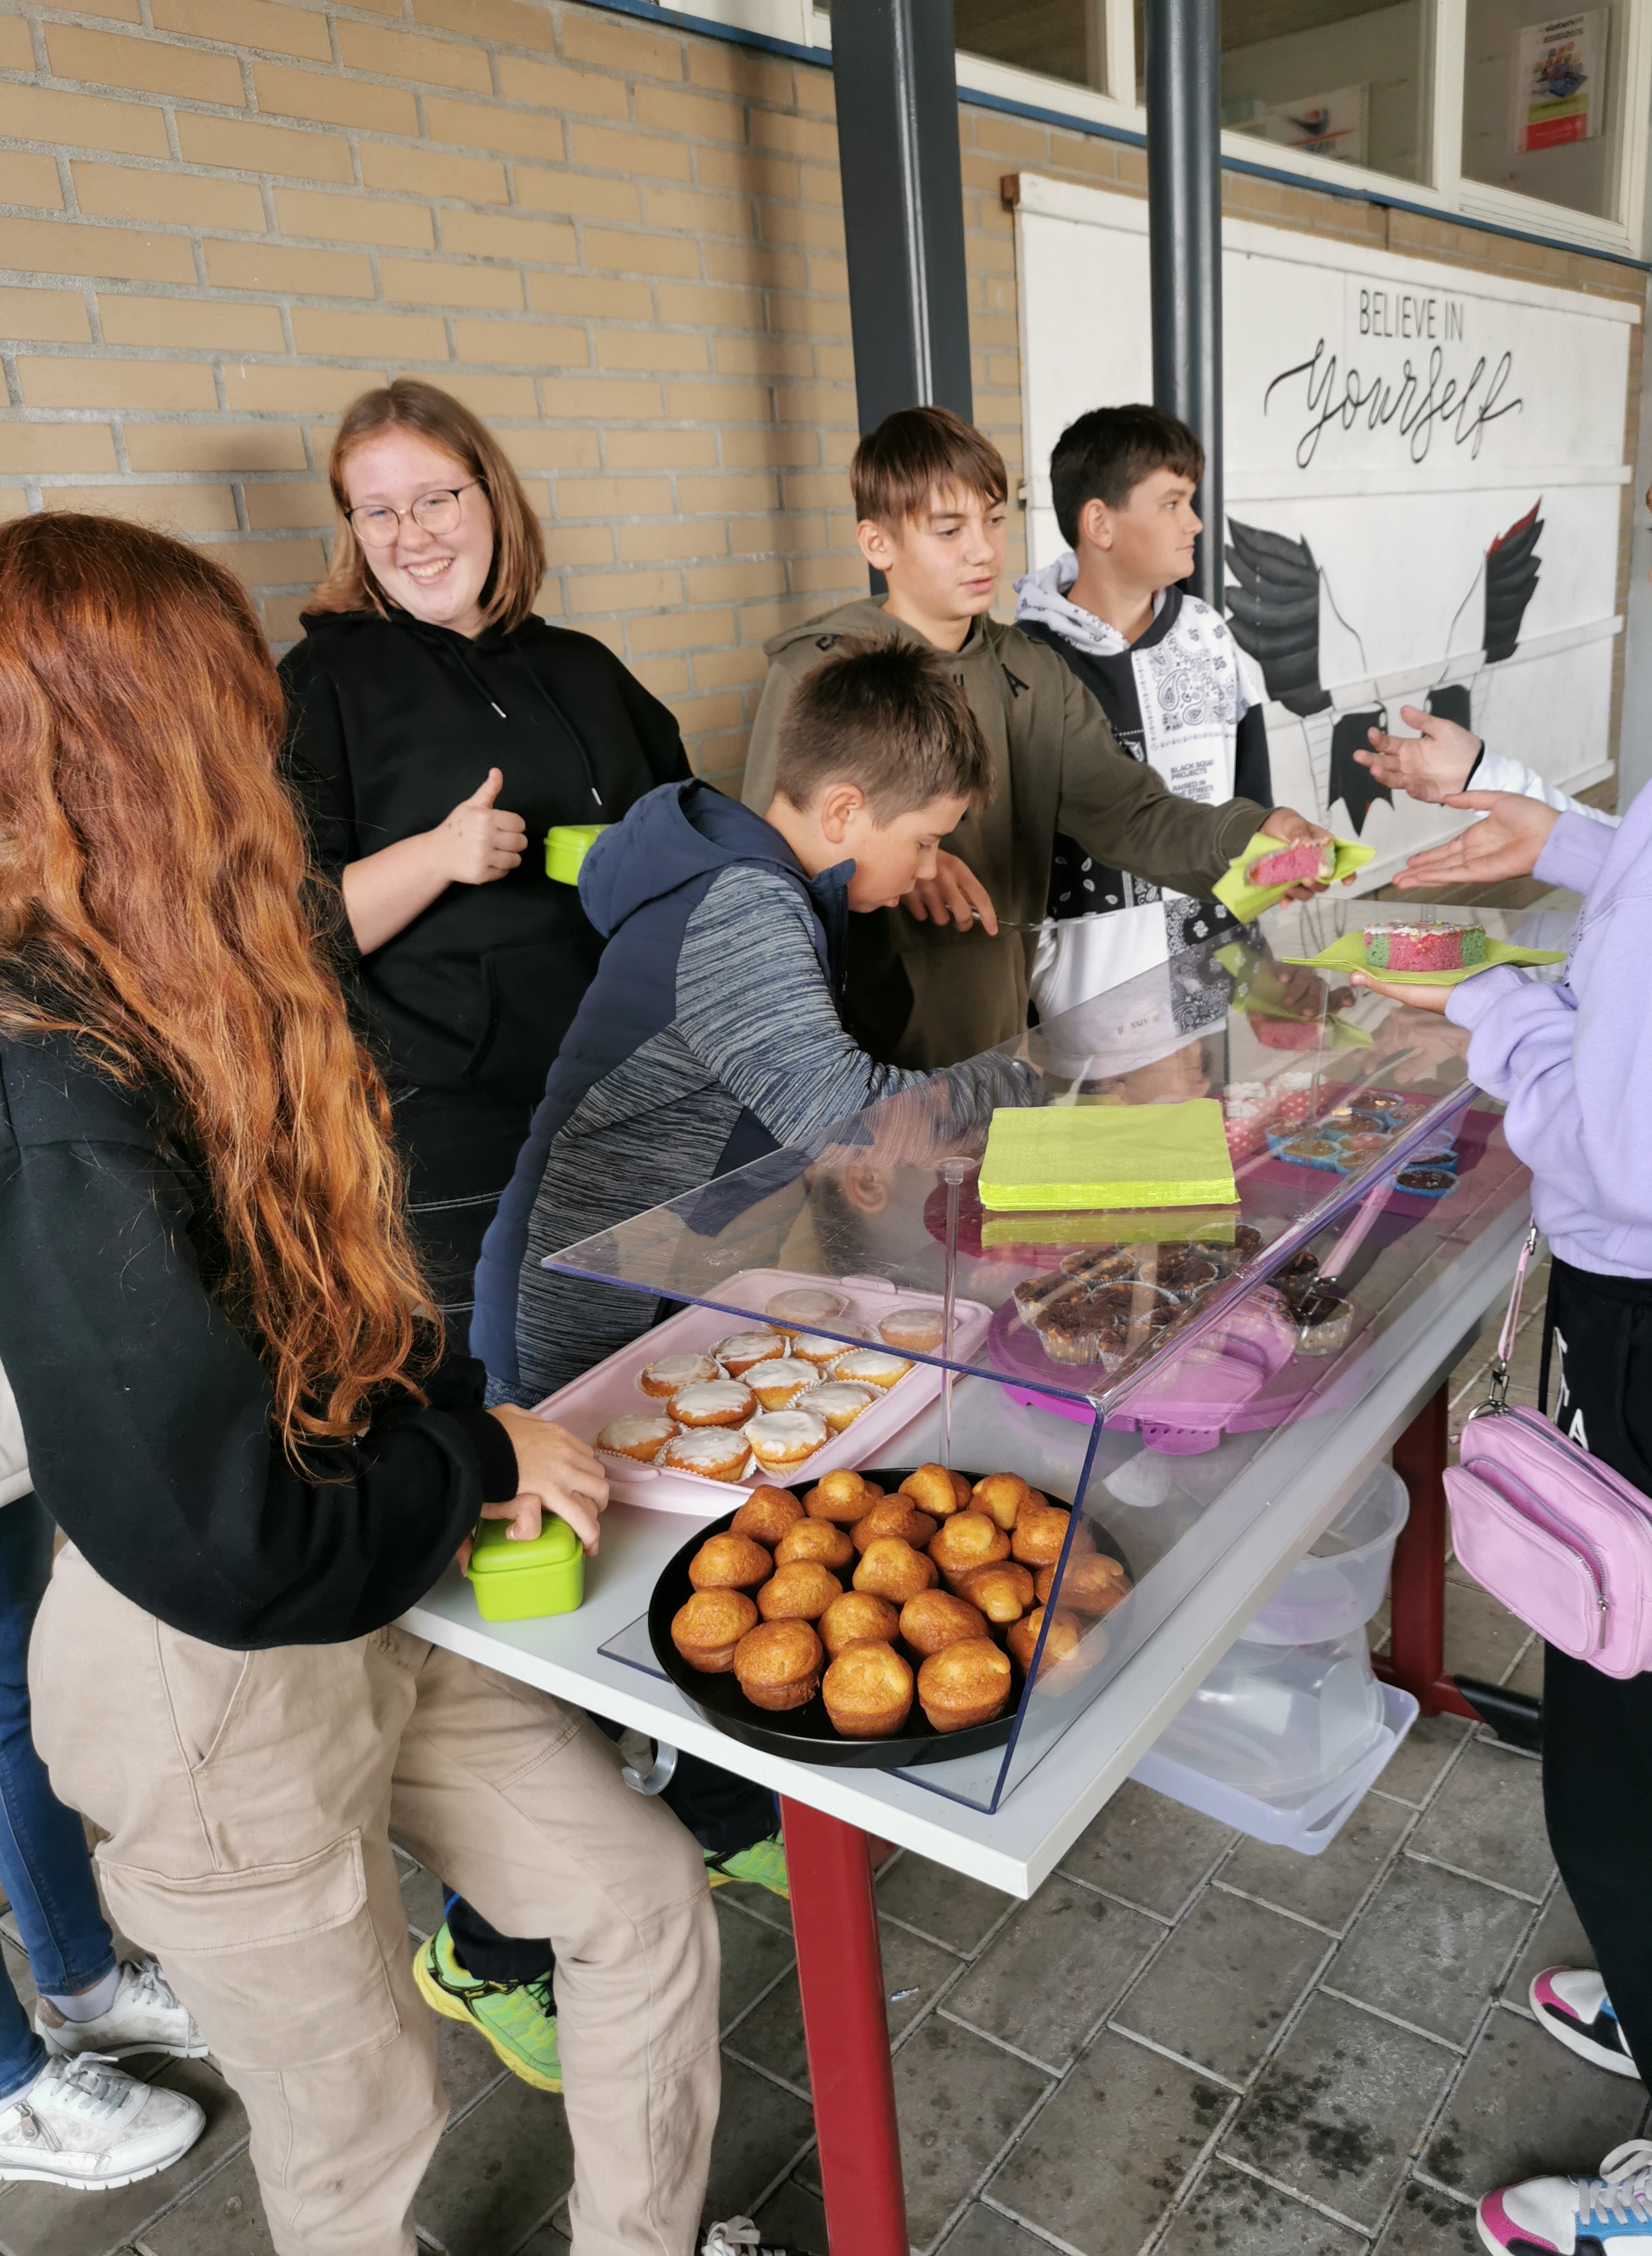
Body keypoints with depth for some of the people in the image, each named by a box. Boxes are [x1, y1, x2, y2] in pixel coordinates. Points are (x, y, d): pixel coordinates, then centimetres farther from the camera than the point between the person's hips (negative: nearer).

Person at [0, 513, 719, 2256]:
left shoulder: (165, 1002, -2)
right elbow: (228, 1554, -27)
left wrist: (465, 1414, -4)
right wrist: (476, 1459, -13)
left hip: (368, 1617, 8)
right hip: (211, 1700, -7)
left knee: (649, 1902, 17)